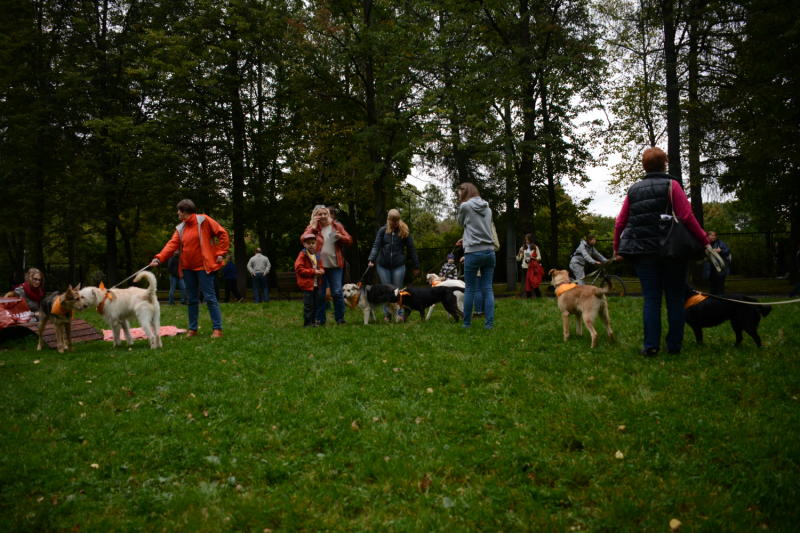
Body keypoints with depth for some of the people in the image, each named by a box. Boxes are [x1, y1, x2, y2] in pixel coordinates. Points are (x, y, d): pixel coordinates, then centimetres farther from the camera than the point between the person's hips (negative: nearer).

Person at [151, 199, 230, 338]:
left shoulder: (203, 220, -6)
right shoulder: (180, 228, 11)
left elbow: (222, 234, -6)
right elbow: (172, 244, -1)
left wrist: (220, 253, -11)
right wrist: (159, 258, -15)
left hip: (204, 266, -6)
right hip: (187, 268, 6)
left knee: (210, 297, -7)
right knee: (192, 299, 11)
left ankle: (217, 328, -4)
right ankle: (192, 328, 19)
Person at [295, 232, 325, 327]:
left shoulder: (317, 255, 12)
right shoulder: (302, 255, -9)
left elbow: (320, 266, 25)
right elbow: (299, 269, -17)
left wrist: (321, 271, -1)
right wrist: (313, 271, -18)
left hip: (316, 284, 7)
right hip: (307, 284, -7)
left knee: (315, 304, 12)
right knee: (308, 305, -7)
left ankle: (313, 321, 21)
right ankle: (307, 323, 0)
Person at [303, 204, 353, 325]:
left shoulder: (337, 226, 9)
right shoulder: (312, 228, 7)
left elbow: (349, 240, 8)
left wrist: (340, 237, -12)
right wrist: (313, 226, -11)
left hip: (335, 265, 0)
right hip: (319, 265, 0)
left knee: (337, 292, -1)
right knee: (319, 294, 3)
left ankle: (340, 318, 9)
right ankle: (320, 320, 13)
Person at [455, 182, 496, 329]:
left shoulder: (465, 206, -4)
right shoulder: (487, 207, 14)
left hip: (474, 252, -5)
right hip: (489, 252, 5)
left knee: (470, 289, 4)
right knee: (487, 289, 4)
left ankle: (467, 323, 11)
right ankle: (489, 323, 1)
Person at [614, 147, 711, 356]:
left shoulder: (633, 190, 10)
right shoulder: (671, 184, -2)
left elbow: (620, 222, 10)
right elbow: (687, 217, -11)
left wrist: (617, 249, 19)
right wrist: (705, 241, -7)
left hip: (643, 251, 3)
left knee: (651, 298, 5)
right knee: (675, 298, 7)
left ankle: (651, 345, 0)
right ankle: (674, 345, 9)